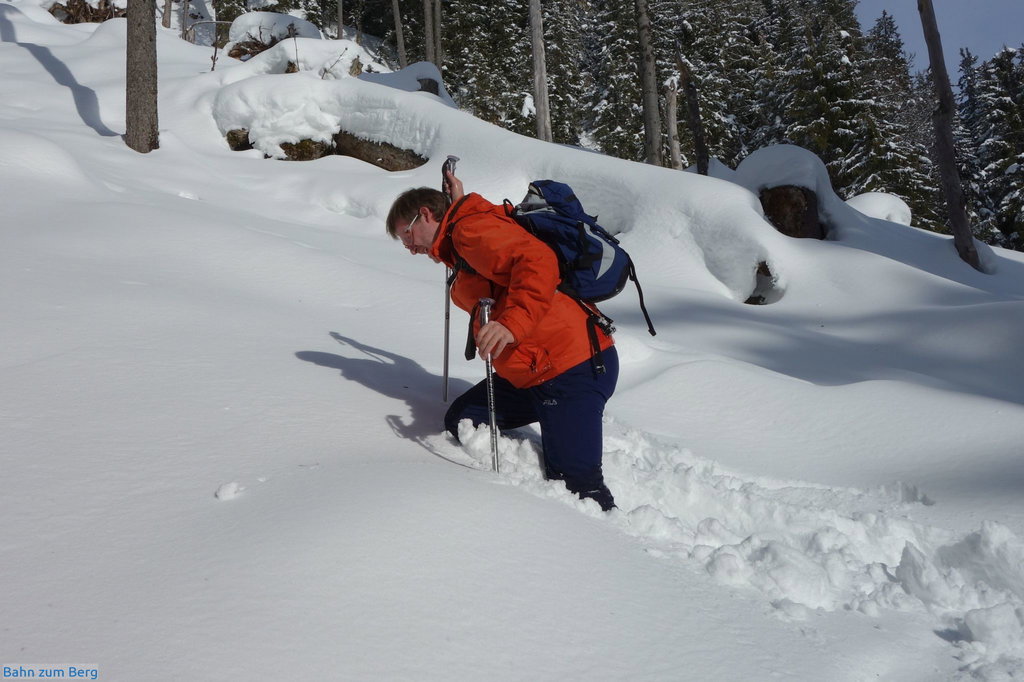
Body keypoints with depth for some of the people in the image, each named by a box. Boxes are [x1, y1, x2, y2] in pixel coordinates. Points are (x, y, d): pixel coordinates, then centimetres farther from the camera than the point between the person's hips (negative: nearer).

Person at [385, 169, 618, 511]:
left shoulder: (471, 227, -9)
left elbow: (538, 262, -24)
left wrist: (512, 324, -37)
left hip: (574, 367, -11)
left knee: (577, 484, -12)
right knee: (462, 422, 10)